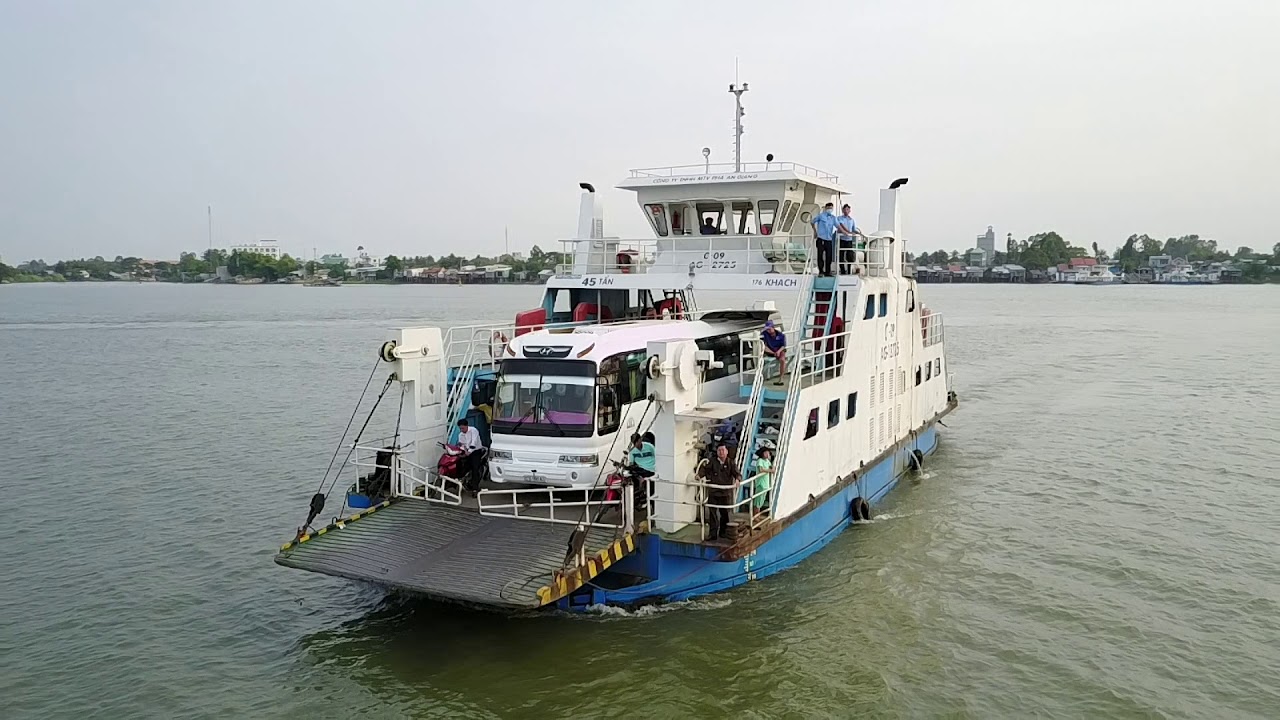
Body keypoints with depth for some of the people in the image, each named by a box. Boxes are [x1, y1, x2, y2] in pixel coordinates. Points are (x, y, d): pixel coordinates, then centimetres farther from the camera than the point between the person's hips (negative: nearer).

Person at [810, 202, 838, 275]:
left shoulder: (833, 217, 11)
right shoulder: (820, 215, 0)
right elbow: (812, 222, 10)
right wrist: (815, 231, 8)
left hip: (829, 239, 4)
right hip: (821, 238, -4)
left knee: (829, 256, 3)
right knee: (820, 255, -4)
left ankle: (827, 272, 11)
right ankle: (821, 271, 3)